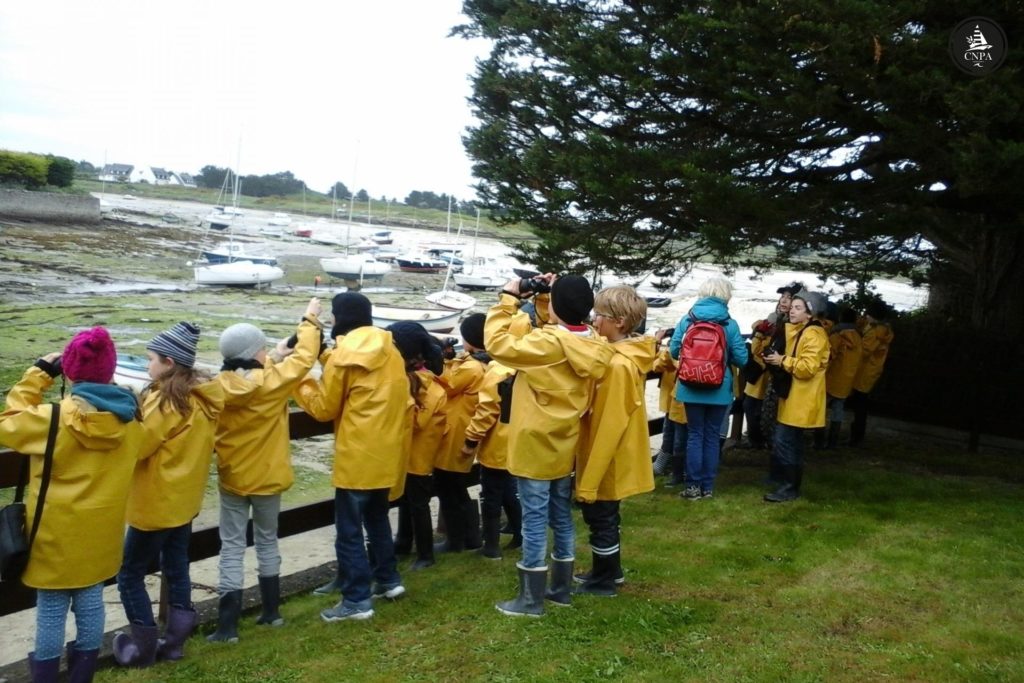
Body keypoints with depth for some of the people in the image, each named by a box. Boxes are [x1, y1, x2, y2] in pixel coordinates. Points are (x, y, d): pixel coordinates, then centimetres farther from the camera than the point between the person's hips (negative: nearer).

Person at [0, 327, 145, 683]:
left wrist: (37, 375, -4)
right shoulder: (129, 416, -8)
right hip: (101, 531, 5)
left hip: (59, 533, -4)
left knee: (51, 610, 9)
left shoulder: (55, 418, -21)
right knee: (90, 602, 17)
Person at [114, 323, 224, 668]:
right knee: (177, 570, 17)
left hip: (155, 503, -8)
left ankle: (144, 647, 15)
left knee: (130, 575, 8)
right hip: (185, 499, 8)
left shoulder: (165, 401, -22)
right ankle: (175, 641, 26)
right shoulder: (203, 398, 2)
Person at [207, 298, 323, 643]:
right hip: (267, 477, -1)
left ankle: (227, 625, 4)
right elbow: (304, 357, -5)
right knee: (267, 540, 17)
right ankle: (271, 611, 26)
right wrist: (311, 319, 8)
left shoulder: (219, 387, -11)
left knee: (232, 547, 5)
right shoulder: (271, 382, -17)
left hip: (231, 477, 1)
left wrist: (272, 359, 11)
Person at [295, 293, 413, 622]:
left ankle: (356, 600, 3)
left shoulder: (344, 356, -13)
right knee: (377, 516, 23)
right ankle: (389, 580, 30)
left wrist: (300, 383, 6)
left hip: (358, 455, -8)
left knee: (349, 529, 1)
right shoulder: (390, 351, 9)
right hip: (388, 451, 8)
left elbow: (324, 408, -7)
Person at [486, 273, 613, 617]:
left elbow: (497, 342, -19)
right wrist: (543, 296, 7)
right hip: (565, 445, 8)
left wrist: (508, 298, -11)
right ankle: (562, 588, 28)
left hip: (536, 445, -8)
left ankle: (531, 599, 8)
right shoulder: (589, 343, 1)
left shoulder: (548, 343, -23)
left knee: (535, 520, 0)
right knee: (562, 516, 16)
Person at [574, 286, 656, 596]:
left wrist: (589, 480, -22)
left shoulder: (618, 365, -26)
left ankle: (603, 582, 22)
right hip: (609, 461, 9)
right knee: (605, 517, 22)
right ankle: (609, 570, 38)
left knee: (600, 520, 7)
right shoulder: (618, 356, 3)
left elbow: (609, 427, -25)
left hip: (607, 464, -9)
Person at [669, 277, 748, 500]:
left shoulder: (687, 320, -4)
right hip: (719, 390, 0)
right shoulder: (730, 324, -7)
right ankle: (708, 486, 15)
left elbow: (674, 351, 0)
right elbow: (741, 359, -6)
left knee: (695, 435, 9)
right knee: (712, 436, 10)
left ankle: (693, 486, 8)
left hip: (692, 389, 0)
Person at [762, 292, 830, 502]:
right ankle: (792, 485, 22)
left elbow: (808, 367, -26)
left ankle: (789, 487, -5)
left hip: (801, 399, -10)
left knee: (784, 441, -12)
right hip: (793, 397, 10)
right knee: (792, 442, 14)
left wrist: (783, 361, -17)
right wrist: (775, 359, 8)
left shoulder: (813, 335, -15)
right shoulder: (795, 331, 16)